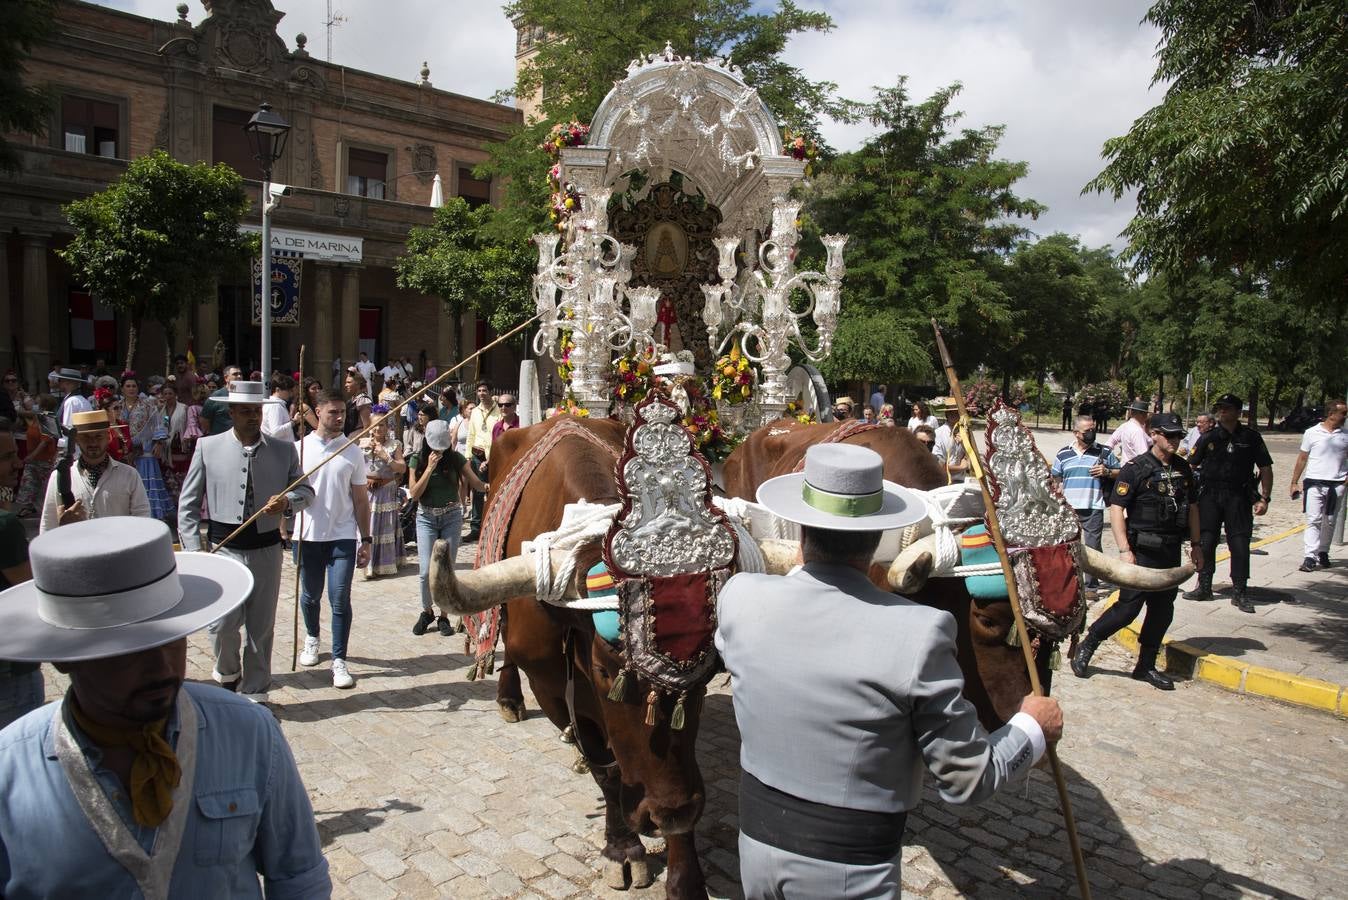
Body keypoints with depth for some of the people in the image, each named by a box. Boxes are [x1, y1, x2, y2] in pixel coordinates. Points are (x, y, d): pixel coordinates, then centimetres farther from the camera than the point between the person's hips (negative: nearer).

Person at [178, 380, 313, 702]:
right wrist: (193, 549, -3)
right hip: (224, 548, -1)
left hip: (267, 549, 2)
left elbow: (307, 491, 8)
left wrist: (287, 500, -15)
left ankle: (254, 693, 25)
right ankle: (228, 673, 23)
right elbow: (188, 503, 4)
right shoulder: (208, 447, 0)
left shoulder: (284, 449, 2)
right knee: (223, 624, -9)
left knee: (261, 627, 9)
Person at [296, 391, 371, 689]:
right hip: (308, 535, 1)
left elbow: (361, 499, 4)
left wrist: (365, 540, 2)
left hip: (343, 536, -1)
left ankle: (339, 661, 4)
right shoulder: (300, 448, 0)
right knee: (310, 596, 16)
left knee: (340, 600, -4)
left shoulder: (353, 452, 1)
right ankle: (312, 638, 43)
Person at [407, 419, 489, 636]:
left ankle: (444, 616, 16)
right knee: (426, 570, -6)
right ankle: (426, 612, 18)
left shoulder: (455, 458, -3)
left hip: (452, 516, 0)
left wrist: (487, 486, -25)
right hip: (426, 518, 0)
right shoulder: (417, 460, -2)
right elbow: (414, 493, -9)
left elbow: (475, 482, -4)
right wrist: (430, 468, -16)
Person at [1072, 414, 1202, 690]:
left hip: (1171, 552, 6)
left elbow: (1192, 507, 20)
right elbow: (1116, 508, -13)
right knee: (1129, 606, -8)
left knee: (1162, 610, 9)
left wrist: (1196, 545, 17)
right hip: (1142, 550, -6)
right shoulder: (1135, 468, -10)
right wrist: (1124, 550, -19)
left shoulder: (1183, 468, 10)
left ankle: (1146, 666, 22)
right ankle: (1085, 647, 10)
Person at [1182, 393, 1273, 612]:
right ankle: (1204, 586, 17)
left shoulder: (1251, 437, 3)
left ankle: (1239, 592, 7)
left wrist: (1264, 498, -2)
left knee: (1240, 544, -2)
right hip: (1210, 496, 1)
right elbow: (1190, 467, 7)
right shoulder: (1208, 438, 5)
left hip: (1239, 497, -1)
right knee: (1205, 542, 4)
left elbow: (1265, 469, 5)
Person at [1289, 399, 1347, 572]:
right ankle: (1310, 557, -10)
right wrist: (1294, 482, 5)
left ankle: (1323, 552, 24)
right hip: (1314, 483, -2)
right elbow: (1302, 459, 6)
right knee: (1313, 520, -7)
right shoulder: (1312, 433, 1)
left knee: (1329, 522, 11)